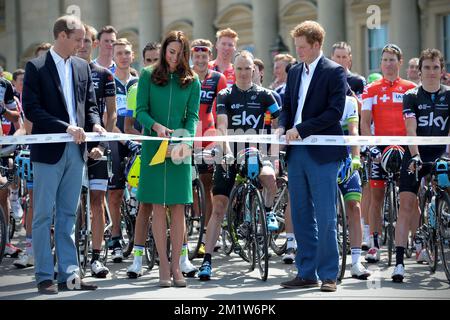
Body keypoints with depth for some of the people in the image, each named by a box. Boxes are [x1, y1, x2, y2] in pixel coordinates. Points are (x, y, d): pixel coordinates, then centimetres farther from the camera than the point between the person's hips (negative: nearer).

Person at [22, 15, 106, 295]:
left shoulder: (83, 67, 12)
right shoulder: (36, 67, -5)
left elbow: (90, 105, 16)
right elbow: (31, 109, -12)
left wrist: (94, 124, -6)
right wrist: (66, 127, -20)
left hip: (76, 150, 5)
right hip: (48, 150, -5)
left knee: (68, 215, 9)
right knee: (44, 216, 0)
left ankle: (69, 274, 12)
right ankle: (45, 277, 4)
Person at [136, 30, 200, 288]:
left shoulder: (191, 81, 8)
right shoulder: (148, 76, 5)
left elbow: (193, 116, 4)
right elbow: (141, 111, 1)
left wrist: (186, 140, -14)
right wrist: (156, 126, -19)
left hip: (179, 149, 1)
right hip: (154, 147, -1)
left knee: (178, 207, 0)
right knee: (158, 206, 0)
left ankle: (176, 265, 6)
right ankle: (164, 266, 4)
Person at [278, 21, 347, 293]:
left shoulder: (334, 72, -5)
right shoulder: (295, 72, 16)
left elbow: (336, 111, -13)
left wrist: (301, 129, -16)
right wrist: (283, 126, -1)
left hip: (323, 153, -7)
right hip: (297, 152, 7)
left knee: (325, 217, -5)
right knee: (301, 216, 9)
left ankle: (329, 275, 2)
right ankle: (307, 273, 17)